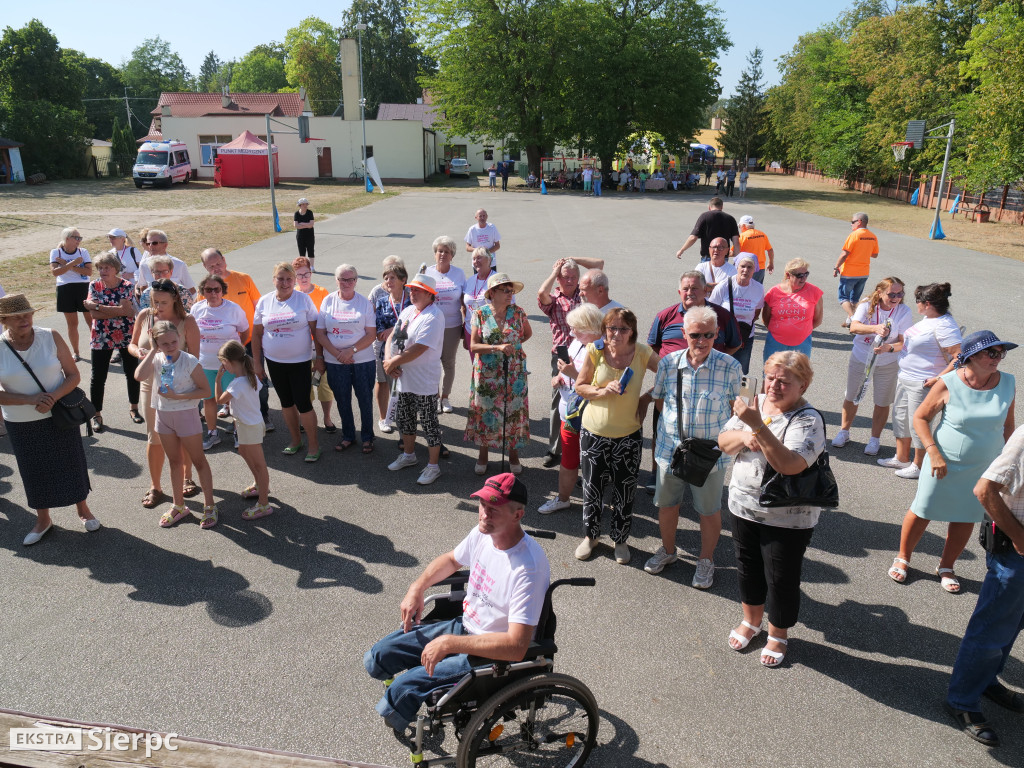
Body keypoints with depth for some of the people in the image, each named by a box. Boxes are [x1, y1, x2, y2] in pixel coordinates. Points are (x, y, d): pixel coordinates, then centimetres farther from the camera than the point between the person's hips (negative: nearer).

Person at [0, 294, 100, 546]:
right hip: (21, 425, 1)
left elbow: (74, 375, -8)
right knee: (34, 470, 13)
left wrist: (53, 397, -24)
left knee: (71, 464, 11)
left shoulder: (51, 338, -10)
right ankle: (43, 520, 34)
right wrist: (30, 400, -23)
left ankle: (83, 510, 33)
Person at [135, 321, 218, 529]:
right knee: (174, 462, 17)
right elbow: (140, 376, -23)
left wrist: (178, 396, -23)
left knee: (198, 461, 5)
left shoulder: (189, 361, -15)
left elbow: (205, 390, -15)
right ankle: (178, 506, 30)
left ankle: (209, 506, 15)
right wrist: (153, 350, -17)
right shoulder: (156, 360, -3)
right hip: (163, 415, 5)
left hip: (185, 414, -5)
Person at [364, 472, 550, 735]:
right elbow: (451, 560, 18)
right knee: (377, 659, 5)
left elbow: (516, 647, -33)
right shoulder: (483, 533, -6)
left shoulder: (529, 567, -31)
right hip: (464, 625, 8)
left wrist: (449, 644, -30)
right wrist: (417, 588, 3)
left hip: (495, 655, -8)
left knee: (403, 689, -19)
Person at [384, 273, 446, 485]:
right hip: (404, 378, 9)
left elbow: (417, 350, -25)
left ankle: (433, 466, 16)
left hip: (424, 382, -9)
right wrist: (389, 360, -8)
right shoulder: (408, 311, 9)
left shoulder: (433, 316, -18)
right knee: (404, 418, 21)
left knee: (429, 423, 2)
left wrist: (392, 363, -15)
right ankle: (409, 455, 41)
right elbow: (392, 336, 10)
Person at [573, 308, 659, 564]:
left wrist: (647, 397, -5)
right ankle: (591, 535, 38)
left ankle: (620, 539, 35)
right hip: (594, 432, 0)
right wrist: (603, 391, -18)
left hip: (628, 435, 0)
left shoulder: (642, 353, -9)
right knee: (592, 487, 14)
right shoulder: (595, 351, -9)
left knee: (624, 491, 11)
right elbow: (580, 387, -1)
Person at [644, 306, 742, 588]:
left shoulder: (729, 367, -12)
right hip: (670, 448, 2)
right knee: (666, 503, 19)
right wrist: (676, 421, -3)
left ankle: (706, 559, 38)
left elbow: (735, 407, 0)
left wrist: (724, 437, -6)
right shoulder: (668, 363, -6)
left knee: (709, 511, 13)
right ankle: (667, 550, 44)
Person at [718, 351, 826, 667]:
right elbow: (723, 442, 3)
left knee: (781, 579, 11)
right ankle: (751, 620, 46)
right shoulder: (756, 402, -2)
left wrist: (757, 425, -40)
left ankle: (778, 634, 36)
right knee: (747, 567, 21)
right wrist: (744, 436, -19)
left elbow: (790, 465, -35)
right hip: (744, 507, 5)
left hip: (787, 519, -5)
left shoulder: (807, 419, -20)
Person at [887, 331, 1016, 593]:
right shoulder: (948, 384, -16)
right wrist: (934, 453, -16)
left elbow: (1007, 426, 7)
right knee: (922, 511, 7)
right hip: (944, 463, -3)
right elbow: (920, 417, -8)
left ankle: (946, 567, 34)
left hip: (984, 469, 3)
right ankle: (902, 558, 29)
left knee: (966, 519, 13)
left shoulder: (1008, 384, -6)